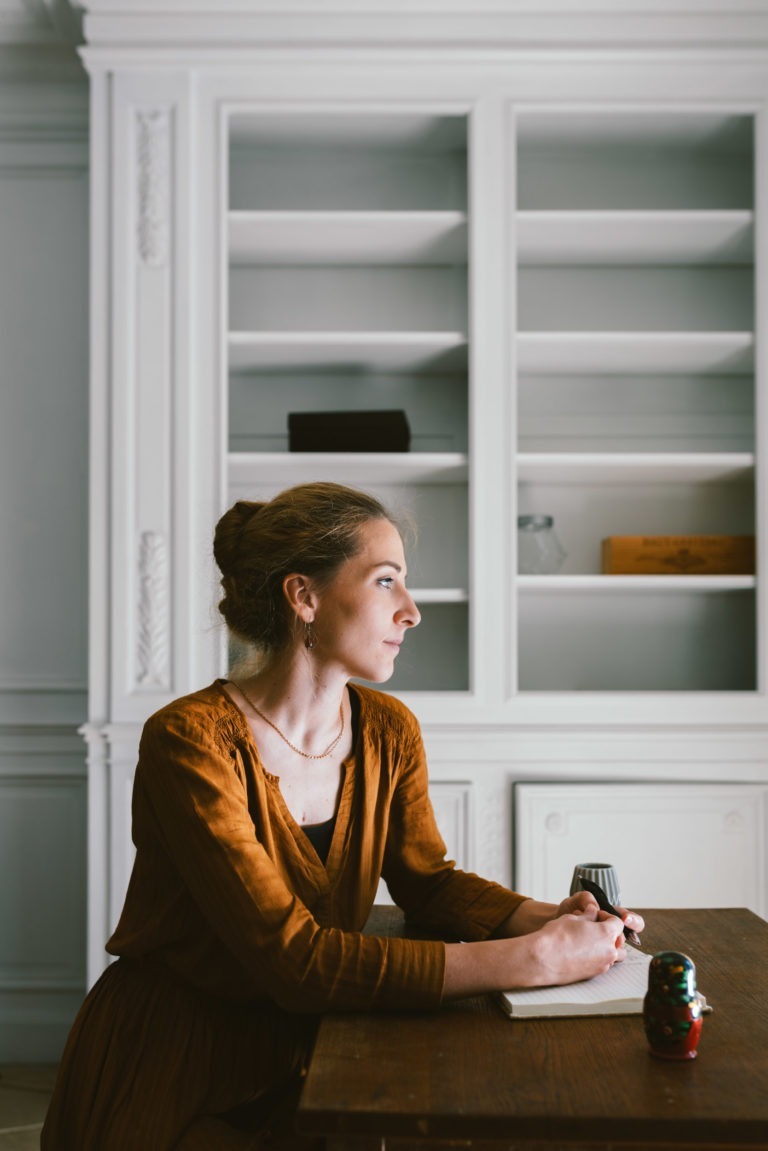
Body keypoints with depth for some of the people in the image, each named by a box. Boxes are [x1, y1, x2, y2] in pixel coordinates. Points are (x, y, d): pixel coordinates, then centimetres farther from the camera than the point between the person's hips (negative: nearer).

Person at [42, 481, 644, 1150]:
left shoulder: (389, 731, -1)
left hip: (297, 1060, 6)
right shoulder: (190, 742, -23)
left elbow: (429, 881, 8)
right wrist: (531, 960, -29)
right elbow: (291, 957, -28)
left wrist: (550, 918, -12)